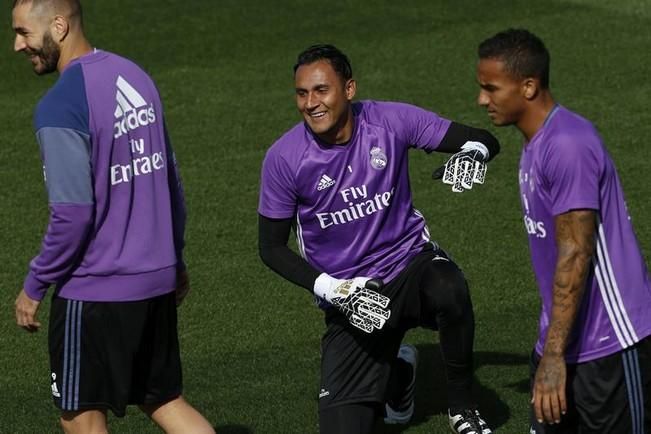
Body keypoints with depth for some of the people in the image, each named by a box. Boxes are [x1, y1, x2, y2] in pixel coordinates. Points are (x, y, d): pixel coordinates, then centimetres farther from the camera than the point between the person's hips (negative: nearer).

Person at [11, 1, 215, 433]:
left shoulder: (59, 108, -19)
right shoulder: (134, 76, 6)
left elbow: (73, 215, -21)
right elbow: (171, 181, 13)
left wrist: (34, 287, -9)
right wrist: (175, 259, 23)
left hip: (94, 292, -7)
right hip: (157, 280, 8)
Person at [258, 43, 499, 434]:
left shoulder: (391, 122, -11)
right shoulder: (284, 159, -12)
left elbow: (484, 139, -4)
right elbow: (272, 247, -3)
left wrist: (474, 151, -30)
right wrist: (329, 289, -17)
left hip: (410, 261, 0)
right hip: (350, 298, 1)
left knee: (448, 292, -38)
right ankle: (398, 372, 30)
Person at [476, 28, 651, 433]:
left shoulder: (568, 146, -20)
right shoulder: (535, 143, 11)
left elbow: (576, 255, -23)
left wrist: (554, 355, -24)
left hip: (609, 347, -10)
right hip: (567, 339, 10)